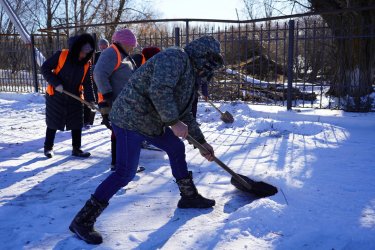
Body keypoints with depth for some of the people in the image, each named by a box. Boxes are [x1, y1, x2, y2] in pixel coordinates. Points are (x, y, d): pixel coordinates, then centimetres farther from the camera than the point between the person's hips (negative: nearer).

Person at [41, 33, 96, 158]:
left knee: (77, 124, 4)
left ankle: (76, 149, 17)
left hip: (74, 98, 4)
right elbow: (45, 68, -11)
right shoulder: (61, 55, -15)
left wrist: (90, 99, -15)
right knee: (53, 123, 7)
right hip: (56, 96, -4)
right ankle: (48, 147, 24)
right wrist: (55, 83, -21)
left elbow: (87, 83, -3)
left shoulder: (86, 63, -3)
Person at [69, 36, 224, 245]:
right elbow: (159, 91, -29)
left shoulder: (189, 74, 19)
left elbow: (185, 113, 24)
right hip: (131, 117, -11)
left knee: (177, 148, 19)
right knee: (125, 173, -14)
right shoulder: (175, 56, -13)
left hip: (152, 121, 11)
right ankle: (83, 220, -4)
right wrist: (174, 122, -23)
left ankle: (189, 196, 35)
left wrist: (201, 142, 24)